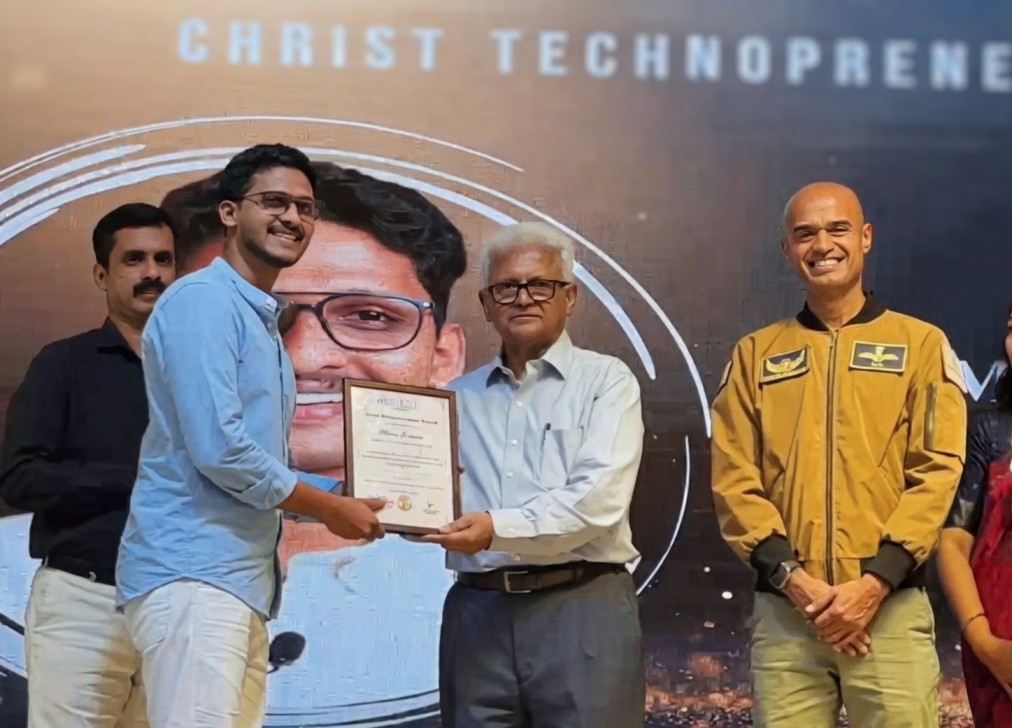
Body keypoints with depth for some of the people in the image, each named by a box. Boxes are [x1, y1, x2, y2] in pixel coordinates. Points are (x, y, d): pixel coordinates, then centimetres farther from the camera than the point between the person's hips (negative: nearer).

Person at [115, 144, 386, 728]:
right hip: (193, 572, -9)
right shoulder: (203, 300, -9)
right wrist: (329, 509, -6)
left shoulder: (263, 322, 20)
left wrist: (351, 503, 14)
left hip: (243, 578, 9)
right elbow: (219, 450, -19)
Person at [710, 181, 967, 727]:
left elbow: (936, 473, -1)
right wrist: (794, 579, -9)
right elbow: (734, 479, 5)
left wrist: (874, 583, -12)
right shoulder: (755, 354, 12)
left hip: (891, 609, -1)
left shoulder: (921, 344, 7)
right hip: (783, 611, 2)